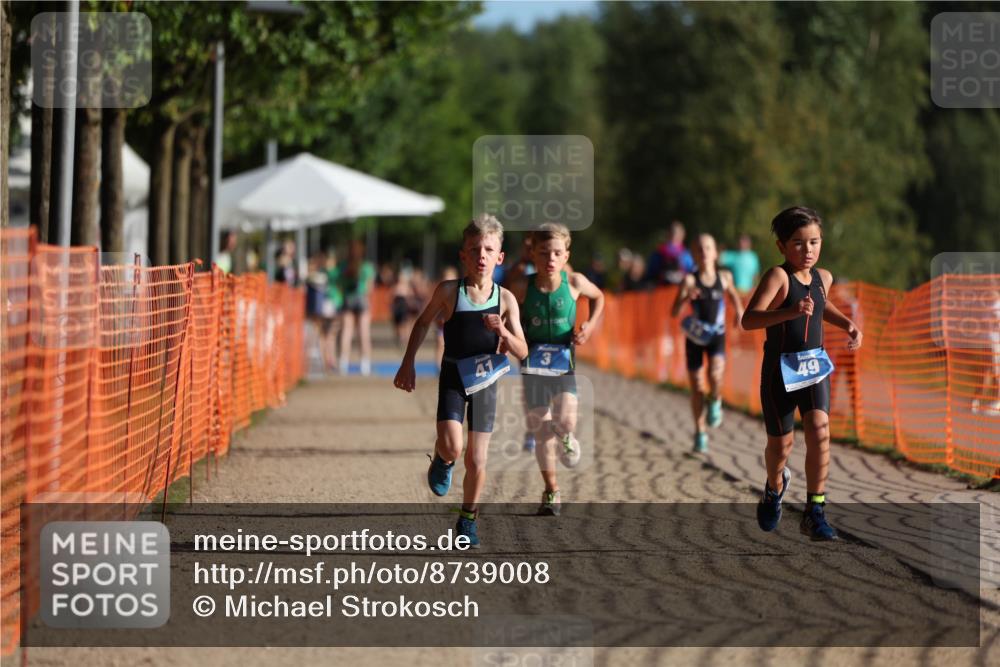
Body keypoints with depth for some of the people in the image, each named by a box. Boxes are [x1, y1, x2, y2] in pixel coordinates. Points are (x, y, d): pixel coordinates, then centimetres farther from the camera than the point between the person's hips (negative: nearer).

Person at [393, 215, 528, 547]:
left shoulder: (505, 299, -8)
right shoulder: (449, 291, -10)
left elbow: (522, 352, -4)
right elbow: (423, 322, 8)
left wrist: (504, 334, -24)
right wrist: (408, 364, 7)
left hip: (485, 380, 1)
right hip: (453, 378, -1)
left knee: (476, 460, 6)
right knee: (451, 447, -21)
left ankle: (468, 520, 27)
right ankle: (442, 461, 16)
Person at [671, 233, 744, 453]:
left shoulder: (724, 277, -1)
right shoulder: (690, 280, -9)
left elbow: (733, 293, 24)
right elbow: (675, 312, -17)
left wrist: (739, 310, 11)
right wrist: (686, 298, -34)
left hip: (716, 335, 0)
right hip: (695, 336, 0)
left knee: (715, 376, -26)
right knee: (697, 388, 5)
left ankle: (715, 402, 9)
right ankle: (700, 434, 19)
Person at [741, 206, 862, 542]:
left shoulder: (823, 277, 4)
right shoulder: (778, 276, -17)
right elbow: (748, 319, -30)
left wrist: (848, 324, 14)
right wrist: (790, 311, -43)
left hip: (814, 366, 4)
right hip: (780, 369, -4)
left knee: (819, 430, -15)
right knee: (781, 441, 8)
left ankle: (815, 513, -9)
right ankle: (775, 486, 42)